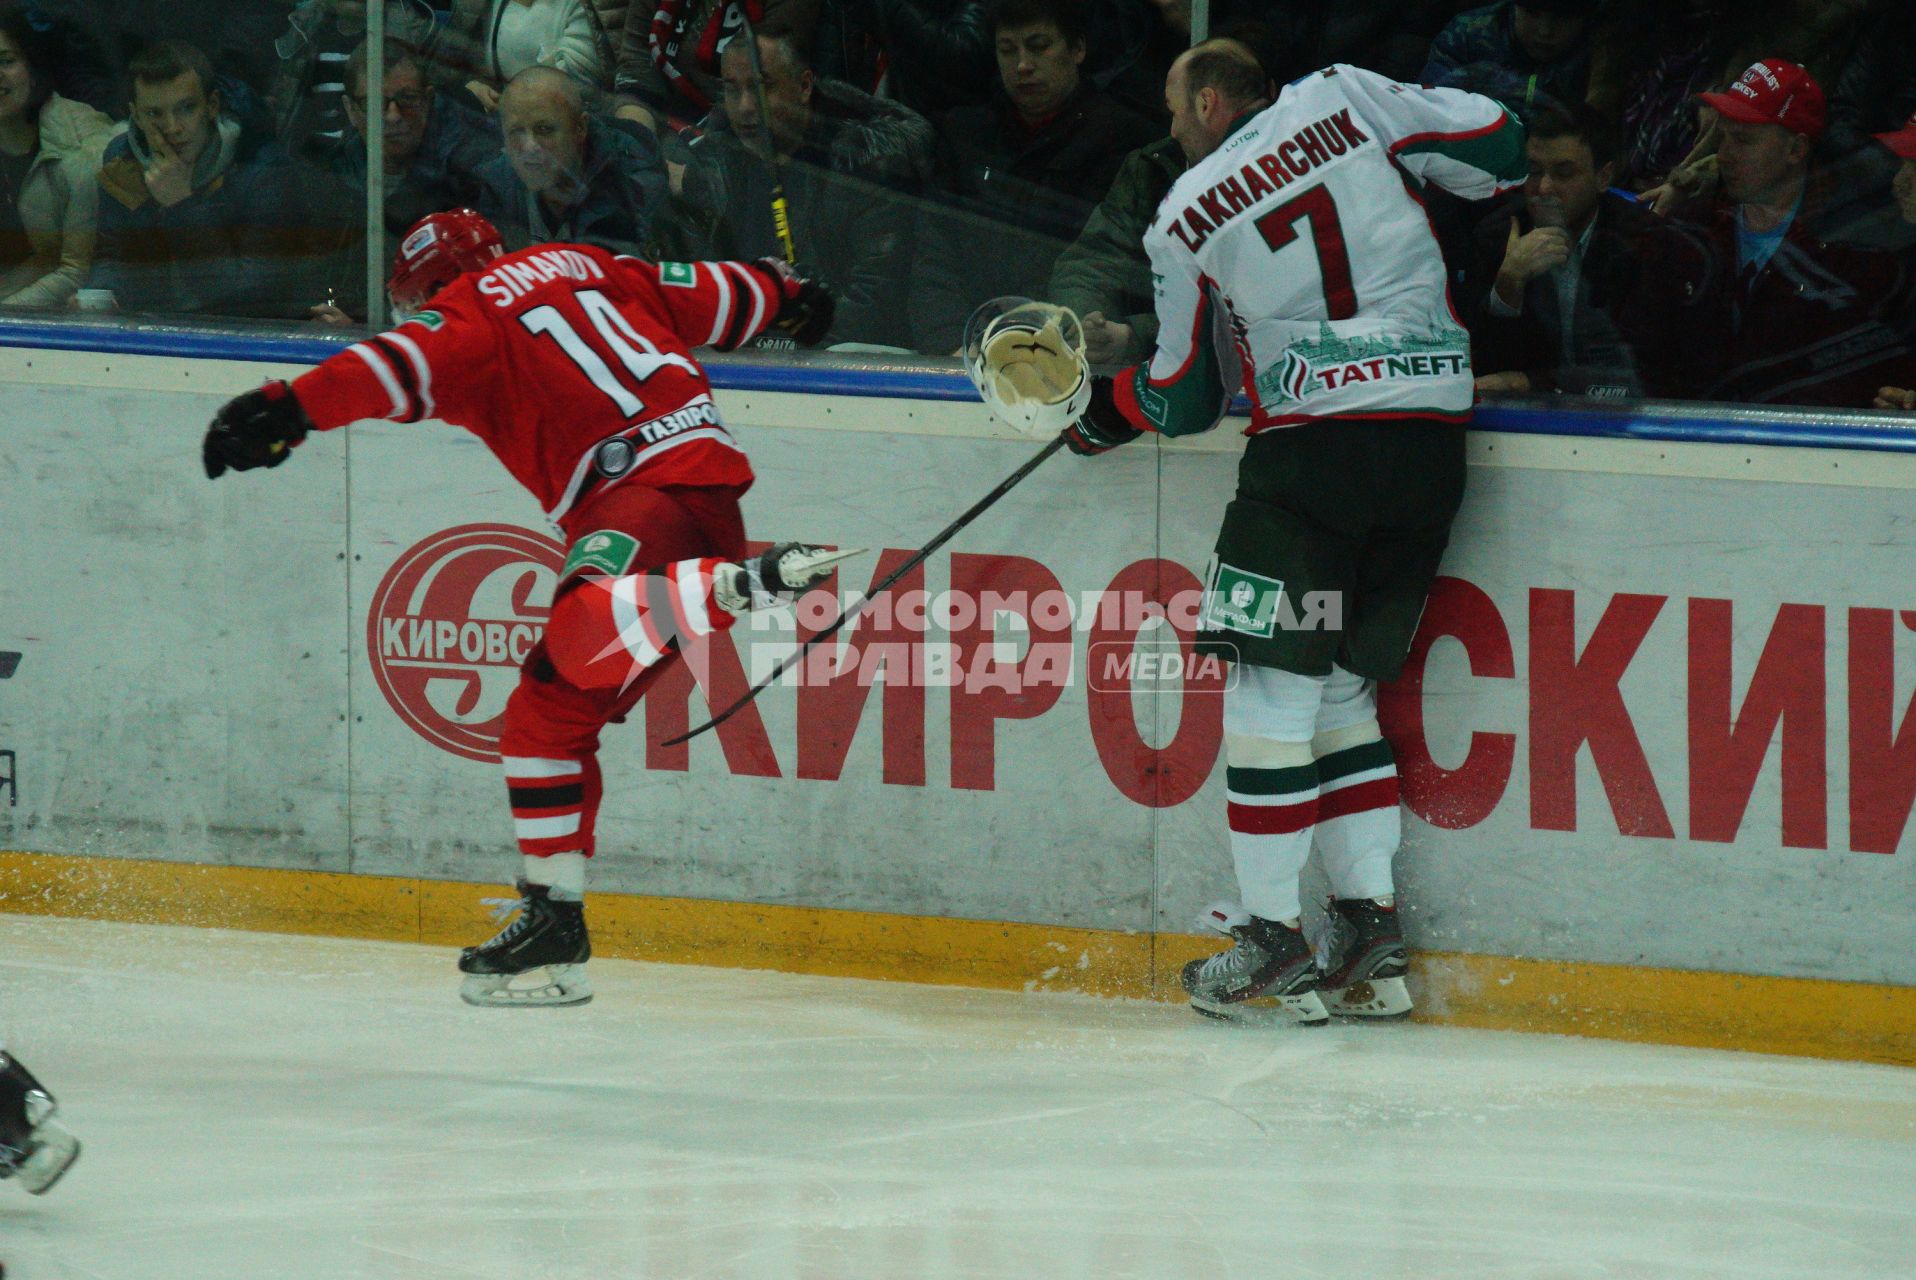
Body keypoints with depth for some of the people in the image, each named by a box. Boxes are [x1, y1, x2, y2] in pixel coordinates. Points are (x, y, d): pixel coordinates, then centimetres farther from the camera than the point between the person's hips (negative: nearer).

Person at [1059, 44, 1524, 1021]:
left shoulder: (1184, 220, 7)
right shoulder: (1343, 101, 11)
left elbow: (1184, 399, 13)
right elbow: (1491, 144, 5)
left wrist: (1107, 414, 33)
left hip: (1316, 441, -5)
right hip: (1434, 441, 5)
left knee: (1274, 679, 1)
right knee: (1343, 685, 14)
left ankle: (1271, 937, -3)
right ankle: (1369, 925, 10)